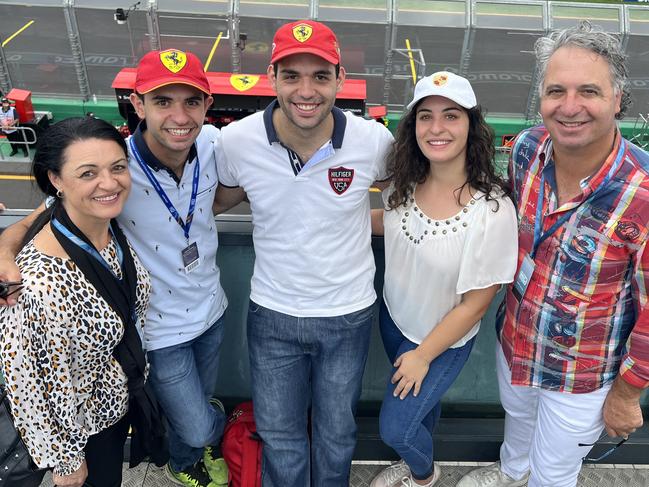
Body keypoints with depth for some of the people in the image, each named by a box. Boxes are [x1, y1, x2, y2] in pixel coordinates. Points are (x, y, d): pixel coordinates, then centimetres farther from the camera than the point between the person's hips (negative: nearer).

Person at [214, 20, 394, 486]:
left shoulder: (374, 140, -18)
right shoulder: (236, 141, -16)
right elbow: (221, 199, 6)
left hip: (349, 314, 0)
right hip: (272, 314, 1)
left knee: (336, 432, 24)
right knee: (279, 437, 20)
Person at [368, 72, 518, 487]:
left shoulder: (492, 210, -32)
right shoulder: (407, 183, -13)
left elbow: (476, 303, -22)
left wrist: (423, 355, -12)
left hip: (443, 340, -5)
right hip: (395, 317, 5)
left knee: (396, 427, 9)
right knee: (419, 398, 29)